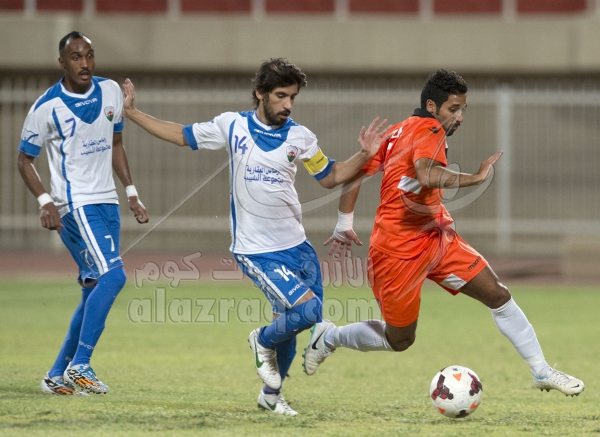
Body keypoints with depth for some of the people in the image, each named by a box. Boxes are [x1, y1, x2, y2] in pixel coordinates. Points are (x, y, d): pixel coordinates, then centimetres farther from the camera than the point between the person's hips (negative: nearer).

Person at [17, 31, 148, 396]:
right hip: (75, 205, -7)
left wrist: (132, 193, 14)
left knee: (95, 291, 8)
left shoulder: (111, 92, 6)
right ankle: (79, 365, -17)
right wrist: (45, 201, -16)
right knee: (112, 275, -22)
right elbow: (25, 160, -2)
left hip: (107, 203, 7)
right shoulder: (47, 107, -11)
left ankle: (58, 375, 17)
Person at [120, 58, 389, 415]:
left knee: (291, 324, 8)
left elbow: (330, 177, 13)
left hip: (296, 246, 4)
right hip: (257, 250, -4)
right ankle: (263, 341, 10)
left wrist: (364, 156, -3)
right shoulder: (232, 126, -4)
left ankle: (271, 394, 33)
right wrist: (132, 113, 8)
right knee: (307, 309, -21)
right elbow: (181, 136, 9)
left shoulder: (300, 137, 2)